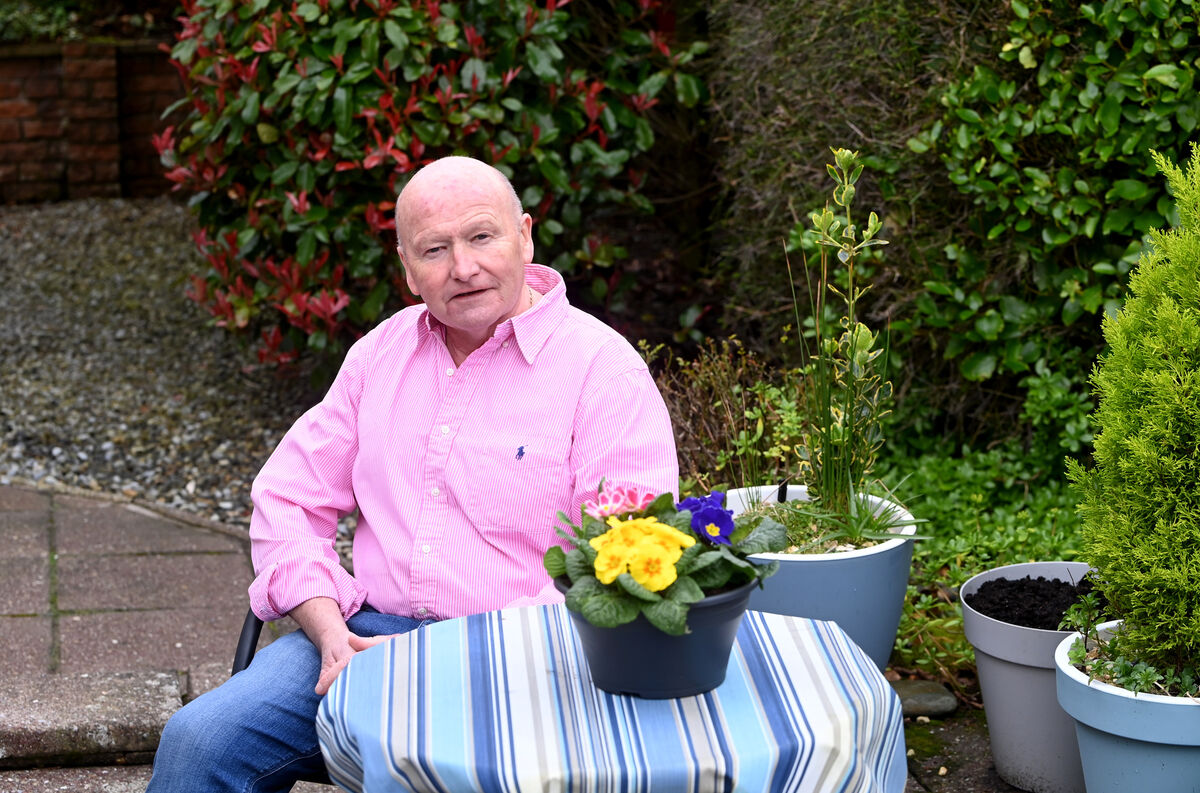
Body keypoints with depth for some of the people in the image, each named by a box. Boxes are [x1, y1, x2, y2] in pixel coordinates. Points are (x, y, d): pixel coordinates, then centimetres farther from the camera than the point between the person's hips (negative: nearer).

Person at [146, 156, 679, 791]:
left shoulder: (604, 368, -4)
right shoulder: (383, 352, 14)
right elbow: (288, 499, 15)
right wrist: (332, 633, -3)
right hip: (366, 634, 5)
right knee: (197, 741, -17)